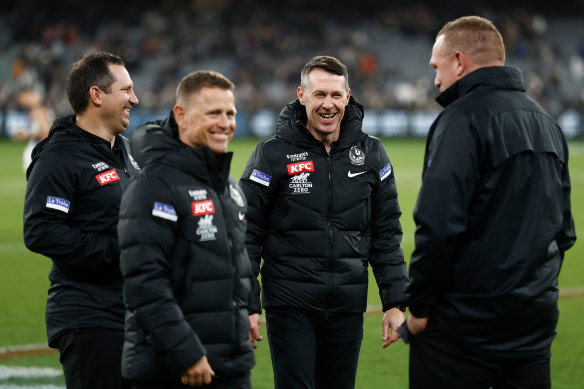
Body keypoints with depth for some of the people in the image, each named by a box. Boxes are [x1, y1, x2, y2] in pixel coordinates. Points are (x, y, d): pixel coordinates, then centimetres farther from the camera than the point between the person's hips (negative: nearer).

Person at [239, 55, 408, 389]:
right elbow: (248, 234, -1)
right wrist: (247, 306, -7)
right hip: (290, 305, -3)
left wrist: (395, 302, 5)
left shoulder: (371, 154, 7)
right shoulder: (273, 155, -3)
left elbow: (387, 236, 11)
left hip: (348, 308, 3)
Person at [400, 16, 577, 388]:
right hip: (536, 323, 8)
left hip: (465, 326, -8)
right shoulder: (546, 123, 15)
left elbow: (439, 227, -21)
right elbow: (564, 229, 19)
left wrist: (418, 306, -12)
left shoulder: (462, 119, -12)